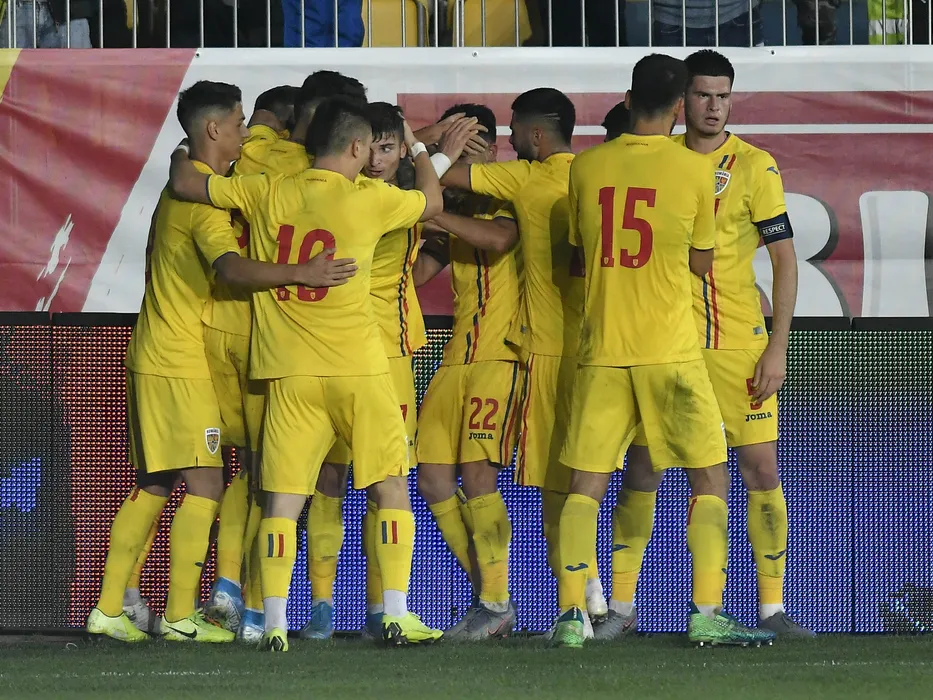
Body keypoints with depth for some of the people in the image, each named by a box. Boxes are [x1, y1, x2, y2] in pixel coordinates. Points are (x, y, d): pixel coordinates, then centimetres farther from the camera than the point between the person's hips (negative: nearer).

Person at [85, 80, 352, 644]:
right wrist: (300, 274, -43)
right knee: (205, 486, -8)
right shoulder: (205, 196, -16)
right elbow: (230, 267, -33)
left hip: (153, 358, 10)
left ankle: (110, 608, 13)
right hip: (181, 364, -10)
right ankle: (181, 615, -9)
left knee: (153, 487, 13)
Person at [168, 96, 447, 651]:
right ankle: (398, 615, 2)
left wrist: (183, 155, 32)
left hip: (289, 375, 2)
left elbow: (185, 184, 10)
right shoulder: (370, 199, -6)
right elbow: (432, 201, 14)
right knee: (392, 487, 9)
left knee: (283, 499, 1)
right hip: (358, 370, -2)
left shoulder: (268, 194, 2)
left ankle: (274, 624, -7)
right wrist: (419, 149, 32)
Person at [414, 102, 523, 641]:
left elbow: (497, 238, -25)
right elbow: (415, 273, 15)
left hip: (502, 356, -8)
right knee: (433, 478, 2)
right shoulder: (455, 212, 20)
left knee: (477, 473, -16)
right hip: (457, 359, 8)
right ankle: (489, 598, 10)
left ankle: (496, 603, -10)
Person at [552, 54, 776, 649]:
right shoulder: (695, 170, -4)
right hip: (671, 349, -3)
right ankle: (707, 612, -4)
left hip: (602, 350, 3)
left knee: (586, 484, 6)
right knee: (710, 479, 6)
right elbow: (701, 261, 6)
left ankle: (571, 615, -5)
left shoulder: (586, 168, 4)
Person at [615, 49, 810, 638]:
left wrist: (778, 348, -10)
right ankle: (621, 605, 8)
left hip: (738, 342, -2)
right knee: (642, 467, 0)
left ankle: (773, 607, 3)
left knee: (761, 468, -4)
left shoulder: (753, 166, -3)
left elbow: (785, 259, -3)